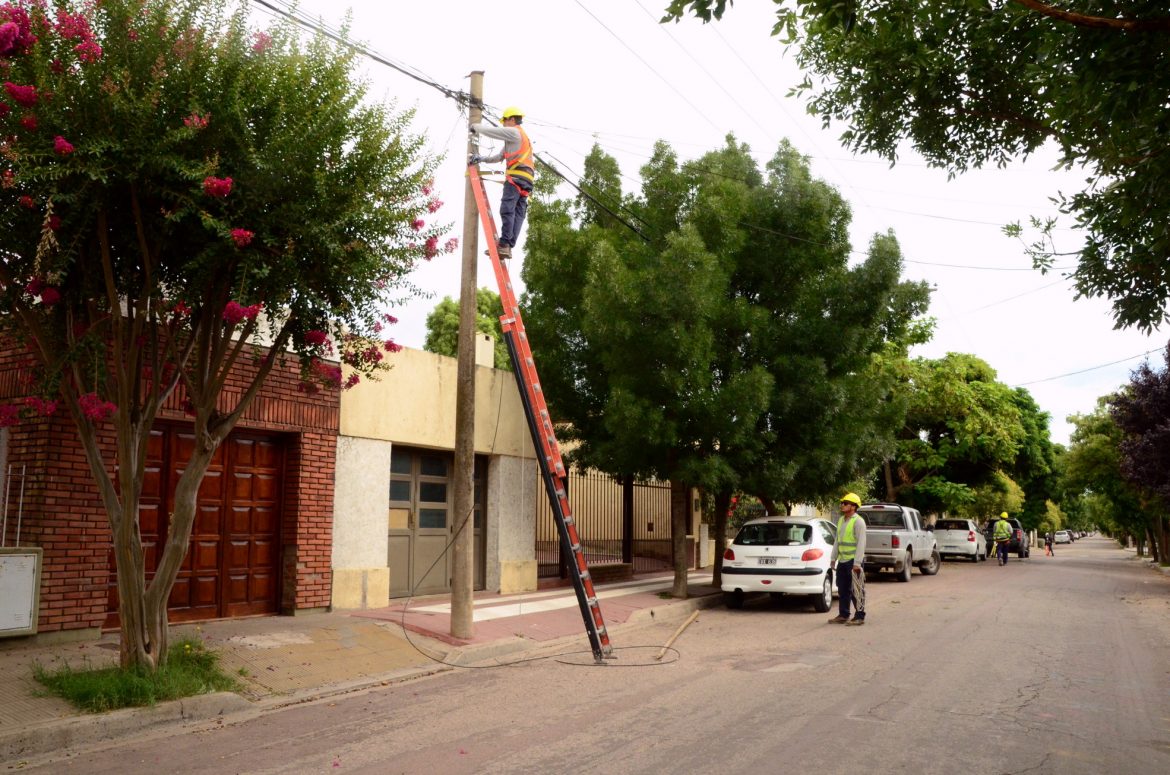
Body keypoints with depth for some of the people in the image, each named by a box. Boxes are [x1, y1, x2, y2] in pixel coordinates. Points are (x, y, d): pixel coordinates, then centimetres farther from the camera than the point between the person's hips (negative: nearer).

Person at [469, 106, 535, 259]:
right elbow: (501, 156, 30)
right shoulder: (521, 137, 34)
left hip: (516, 177, -10)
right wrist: (482, 159, 19)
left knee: (507, 210, -16)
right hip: (525, 180, 10)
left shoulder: (514, 132, 3)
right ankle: (508, 247, -8)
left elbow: (491, 131, -2)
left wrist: (475, 126, 17)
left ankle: (504, 245, -24)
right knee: (518, 213, -2)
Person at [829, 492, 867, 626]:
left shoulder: (858, 521, -13)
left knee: (856, 590, -3)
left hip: (853, 561, -9)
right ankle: (843, 615, 21)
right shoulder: (841, 520, 15)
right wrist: (833, 558, 17)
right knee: (842, 590, 13)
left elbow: (861, 543, -18)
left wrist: (857, 563, -22)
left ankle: (859, 617, 3)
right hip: (842, 560, 9)